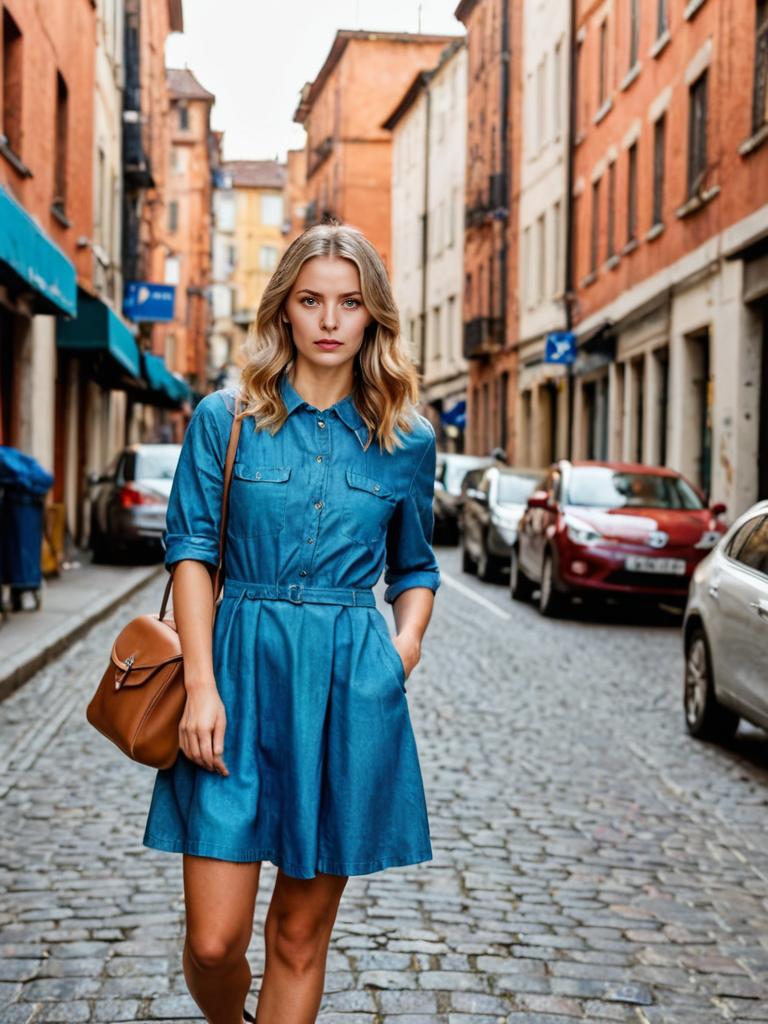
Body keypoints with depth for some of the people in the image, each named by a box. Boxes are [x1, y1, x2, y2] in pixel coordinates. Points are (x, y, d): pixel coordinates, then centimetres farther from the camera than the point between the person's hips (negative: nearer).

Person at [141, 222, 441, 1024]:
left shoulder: (407, 442, 7)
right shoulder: (224, 419, 3)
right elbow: (192, 551, 0)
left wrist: (405, 643, -2)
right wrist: (201, 683, -9)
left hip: (351, 685, 1)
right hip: (242, 666, -1)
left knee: (301, 933, 7)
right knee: (214, 939, -3)